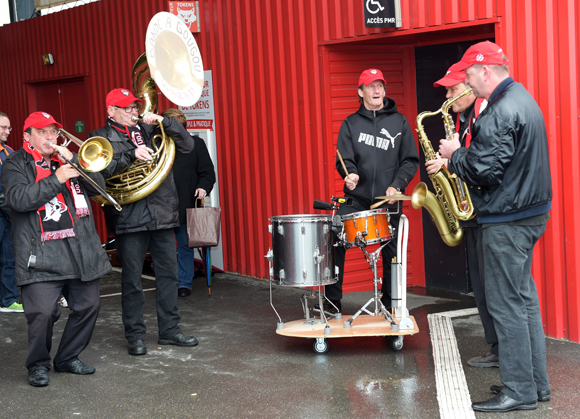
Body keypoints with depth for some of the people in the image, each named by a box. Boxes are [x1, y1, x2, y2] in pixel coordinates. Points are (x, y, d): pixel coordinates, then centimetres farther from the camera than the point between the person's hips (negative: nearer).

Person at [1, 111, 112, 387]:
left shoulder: (67, 160, 19)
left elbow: (98, 187, 10)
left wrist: (74, 160, -3)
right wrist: (56, 179, -16)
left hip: (81, 250, 6)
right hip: (42, 255, -5)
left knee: (88, 305, 8)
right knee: (43, 311, -14)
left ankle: (68, 358, 25)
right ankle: (38, 364, 8)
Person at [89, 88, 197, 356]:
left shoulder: (149, 131, 14)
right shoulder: (101, 138, 3)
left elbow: (187, 145, 10)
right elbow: (101, 170, -14)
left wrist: (164, 122, -2)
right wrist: (132, 155, -21)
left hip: (162, 213, 4)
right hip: (129, 219, -4)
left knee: (168, 274, 8)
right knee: (132, 279, 3)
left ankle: (169, 330, 19)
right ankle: (135, 336, 14)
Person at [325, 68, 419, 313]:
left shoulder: (399, 122, 8)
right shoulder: (351, 123, 8)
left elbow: (410, 160, 6)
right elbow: (344, 159, 0)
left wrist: (397, 186, -9)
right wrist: (350, 174, -22)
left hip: (388, 200, 0)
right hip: (356, 198, 0)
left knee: (391, 254, 5)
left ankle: (390, 306, 21)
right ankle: (332, 301, 0)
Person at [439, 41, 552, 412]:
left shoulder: (503, 111, -20)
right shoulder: (521, 98, 14)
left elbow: (484, 170, -24)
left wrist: (455, 155, -7)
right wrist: (463, 153, 11)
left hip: (508, 221, -11)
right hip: (530, 211, 11)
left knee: (507, 305, -3)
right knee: (524, 299, 15)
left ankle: (520, 392, 4)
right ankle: (536, 383, 23)